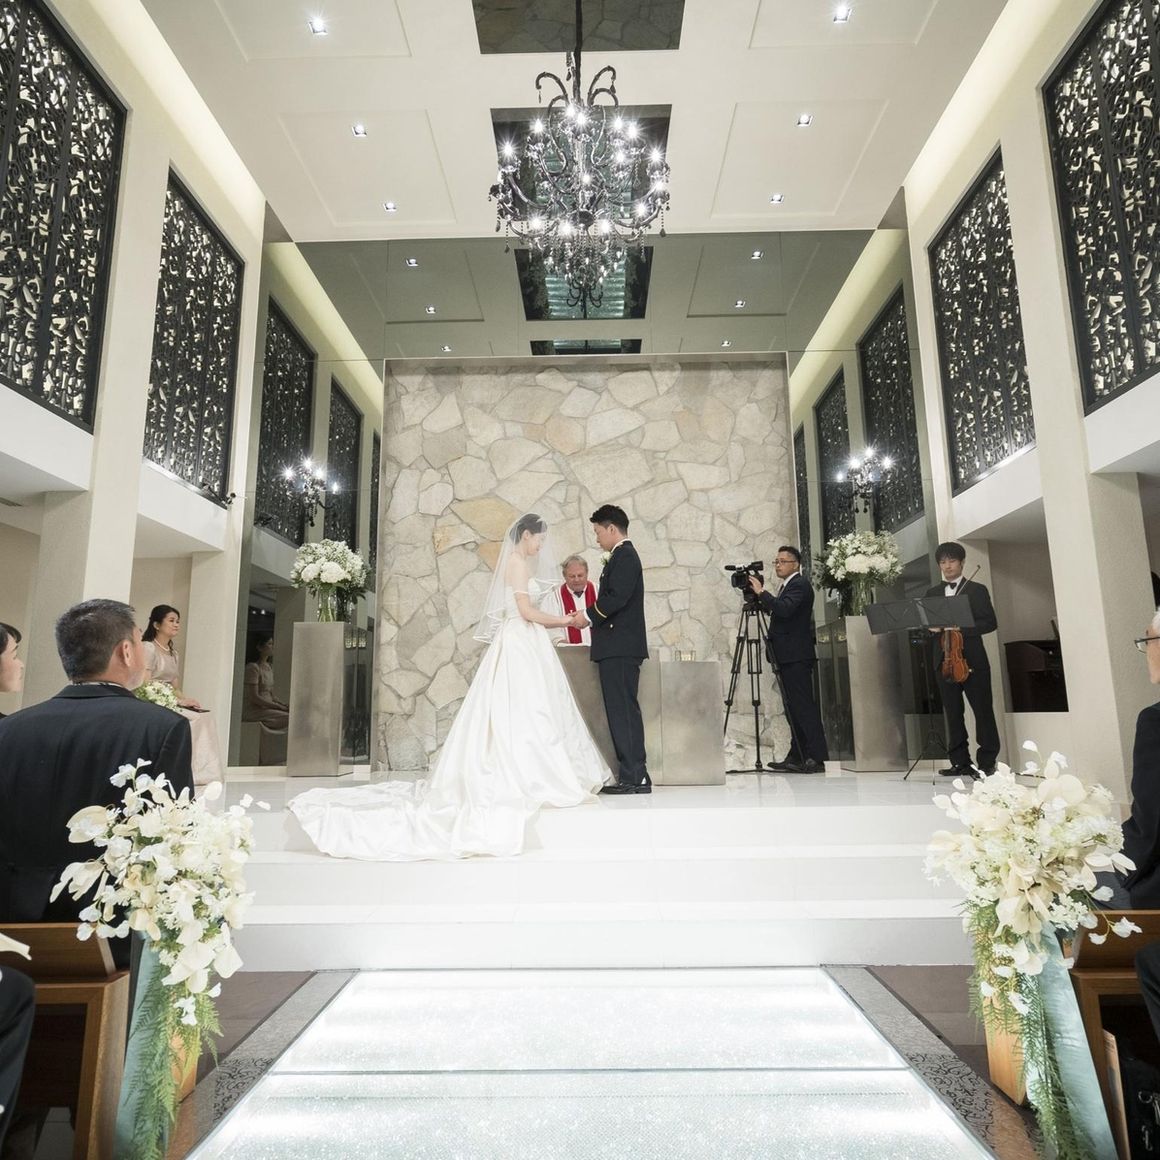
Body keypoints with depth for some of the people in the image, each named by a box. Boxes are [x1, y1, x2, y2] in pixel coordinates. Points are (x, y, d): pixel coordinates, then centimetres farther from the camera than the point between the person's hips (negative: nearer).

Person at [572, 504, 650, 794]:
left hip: (620, 649, -10)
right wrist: (593, 617, 12)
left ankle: (634, 776, -4)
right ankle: (634, 775, 15)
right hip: (619, 648, 10)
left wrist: (589, 616, -9)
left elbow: (616, 597, -21)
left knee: (623, 711, -8)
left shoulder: (624, 556, -10)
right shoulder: (623, 556, 20)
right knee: (623, 711, 11)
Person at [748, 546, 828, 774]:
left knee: (804, 706, -10)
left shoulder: (800, 584, -9)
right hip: (787, 657, 10)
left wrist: (761, 593, -18)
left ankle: (818, 757, -8)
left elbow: (785, 609, -24)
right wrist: (762, 603, 9)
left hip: (797, 657, -10)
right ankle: (797, 757, 14)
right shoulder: (785, 586, 21)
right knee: (793, 708, 10)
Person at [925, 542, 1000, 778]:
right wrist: (932, 627, -10)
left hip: (973, 660, -3)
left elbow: (990, 623, -3)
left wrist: (961, 627, -16)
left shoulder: (977, 590, 5)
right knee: (953, 714, 4)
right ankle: (960, 762, 10)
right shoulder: (932, 594, 16)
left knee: (983, 712, -1)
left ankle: (987, 762, 5)